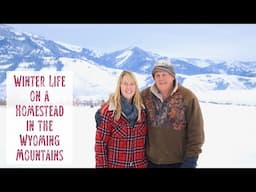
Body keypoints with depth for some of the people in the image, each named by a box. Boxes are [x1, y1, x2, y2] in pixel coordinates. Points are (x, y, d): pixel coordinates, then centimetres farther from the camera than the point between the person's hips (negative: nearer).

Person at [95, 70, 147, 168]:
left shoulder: (141, 109, 2)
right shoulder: (108, 110, -11)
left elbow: (146, 139, 10)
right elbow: (100, 143, -11)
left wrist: (148, 161, 8)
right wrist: (101, 166, -13)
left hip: (140, 165, 4)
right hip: (115, 165, -4)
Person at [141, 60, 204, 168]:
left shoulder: (187, 97, -10)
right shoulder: (144, 96, -1)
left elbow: (196, 130, -8)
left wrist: (191, 158, -10)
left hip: (179, 161, -2)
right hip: (152, 161, 3)